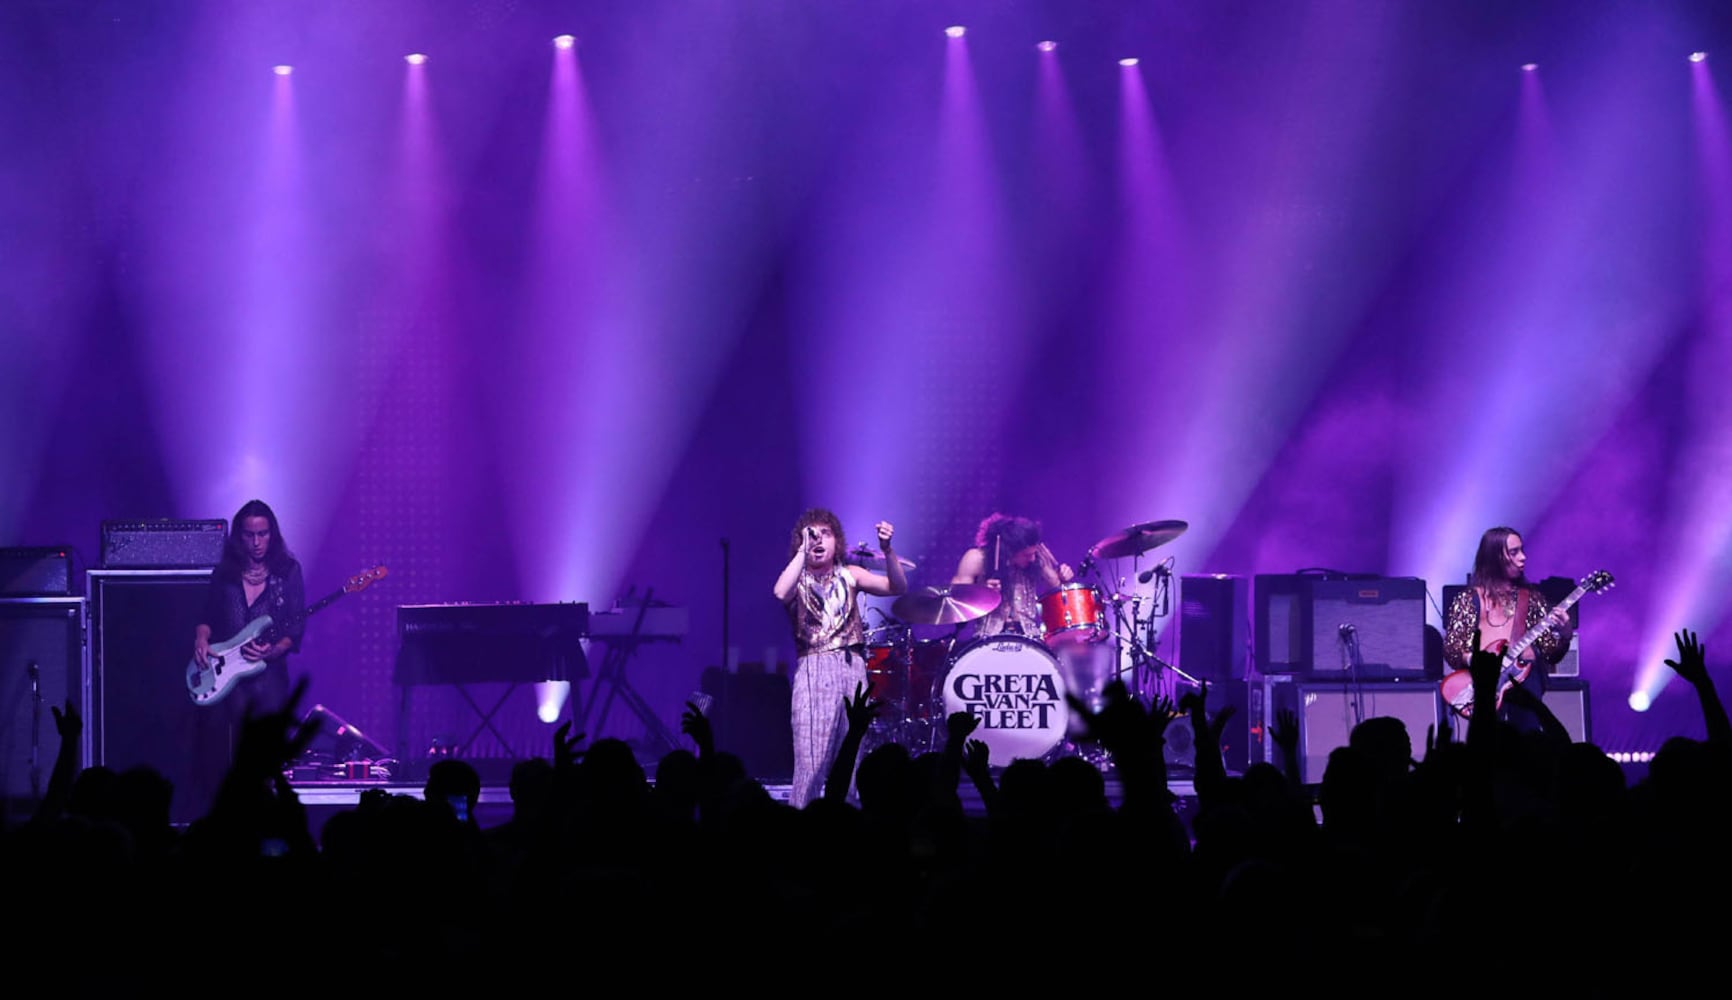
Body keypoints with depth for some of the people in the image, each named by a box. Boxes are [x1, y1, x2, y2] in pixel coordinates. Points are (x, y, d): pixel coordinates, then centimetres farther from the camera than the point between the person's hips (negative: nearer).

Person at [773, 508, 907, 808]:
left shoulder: (850, 575, 13)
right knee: (812, 763, -11)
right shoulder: (797, 580, 6)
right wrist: (803, 551, -12)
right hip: (814, 670, -3)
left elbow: (897, 587, 2)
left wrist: (887, 550, -13)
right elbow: (781, 593, -18)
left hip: (852, 668, 3)